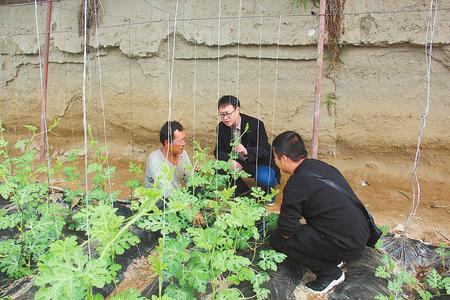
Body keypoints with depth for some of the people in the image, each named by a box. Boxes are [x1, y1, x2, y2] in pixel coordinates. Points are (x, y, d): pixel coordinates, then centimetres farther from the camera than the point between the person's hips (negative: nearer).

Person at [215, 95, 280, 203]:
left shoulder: (256, 125, -22)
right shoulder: (221, 127, -6)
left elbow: (265, 151, -27)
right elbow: (219, 151, -3)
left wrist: (246, 151, -48)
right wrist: (229, 160, -26)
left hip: (260, 164, -5)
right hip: (237, 164, 5)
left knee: (264, 177, -36)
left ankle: (268, 193, 4)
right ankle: (242, 190, 8)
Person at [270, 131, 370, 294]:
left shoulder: (296, 184, -20)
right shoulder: (318, 165, 4)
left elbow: (286, 231, -14)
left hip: (347, 244, -8)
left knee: (277, 239, -3)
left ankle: (330, 272, 4)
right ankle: (334, 256, 20)